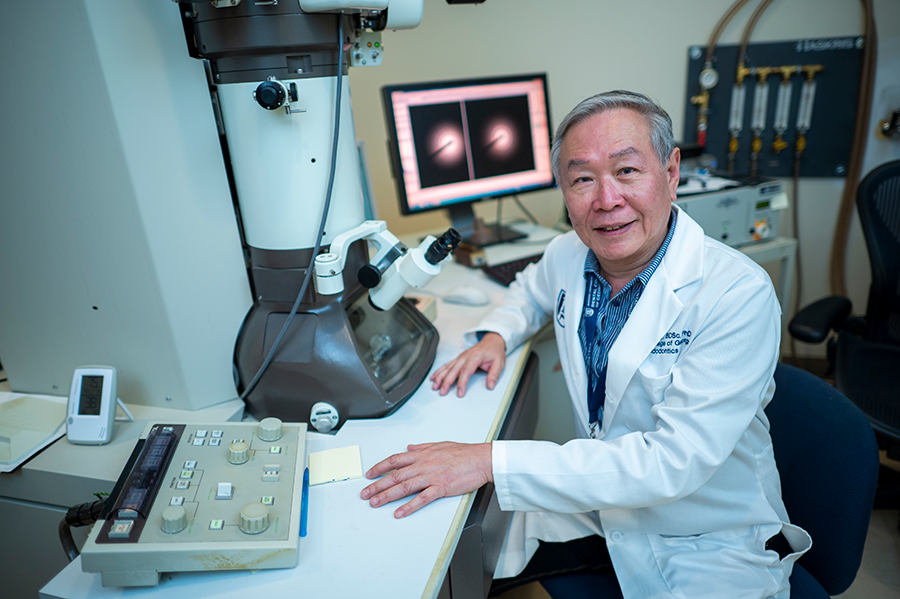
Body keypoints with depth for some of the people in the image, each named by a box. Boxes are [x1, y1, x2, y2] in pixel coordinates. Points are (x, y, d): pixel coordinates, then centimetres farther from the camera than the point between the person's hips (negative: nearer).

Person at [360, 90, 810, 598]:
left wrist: (489, 462, -35)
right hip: (596, 504, 5)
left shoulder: (739, 294, -26)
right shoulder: (568, 255, -8)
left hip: (710, 548, -4)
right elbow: (532, 291, 18)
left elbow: (673, 462, -31)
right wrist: (495, 336, -5)